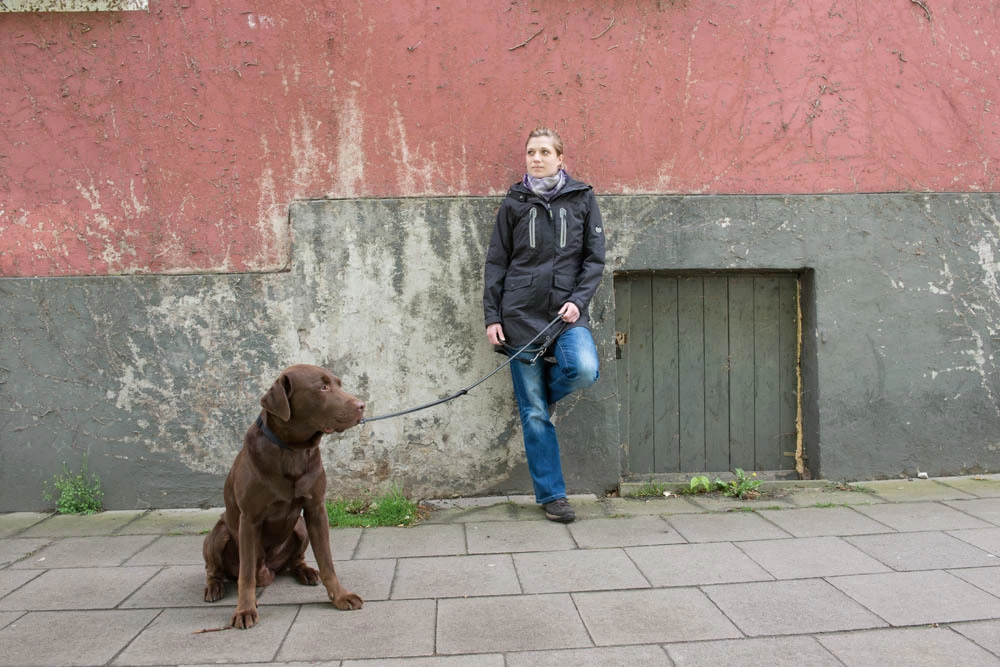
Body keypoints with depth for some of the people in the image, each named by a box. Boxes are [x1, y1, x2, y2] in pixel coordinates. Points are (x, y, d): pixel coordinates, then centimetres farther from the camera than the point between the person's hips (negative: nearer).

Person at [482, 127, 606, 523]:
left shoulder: (582, 198, 8)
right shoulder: (514, 203, 8)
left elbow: (594, 258, 6)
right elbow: (496, 264, 8)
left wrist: (578, 301, -9)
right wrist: (492, 317, 1)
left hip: (566, 312, 0)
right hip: (521, 314, 0)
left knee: (584, 370, -29)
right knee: (533, 414, 0)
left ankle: (542, 394, 7)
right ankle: (551, 495, 13)